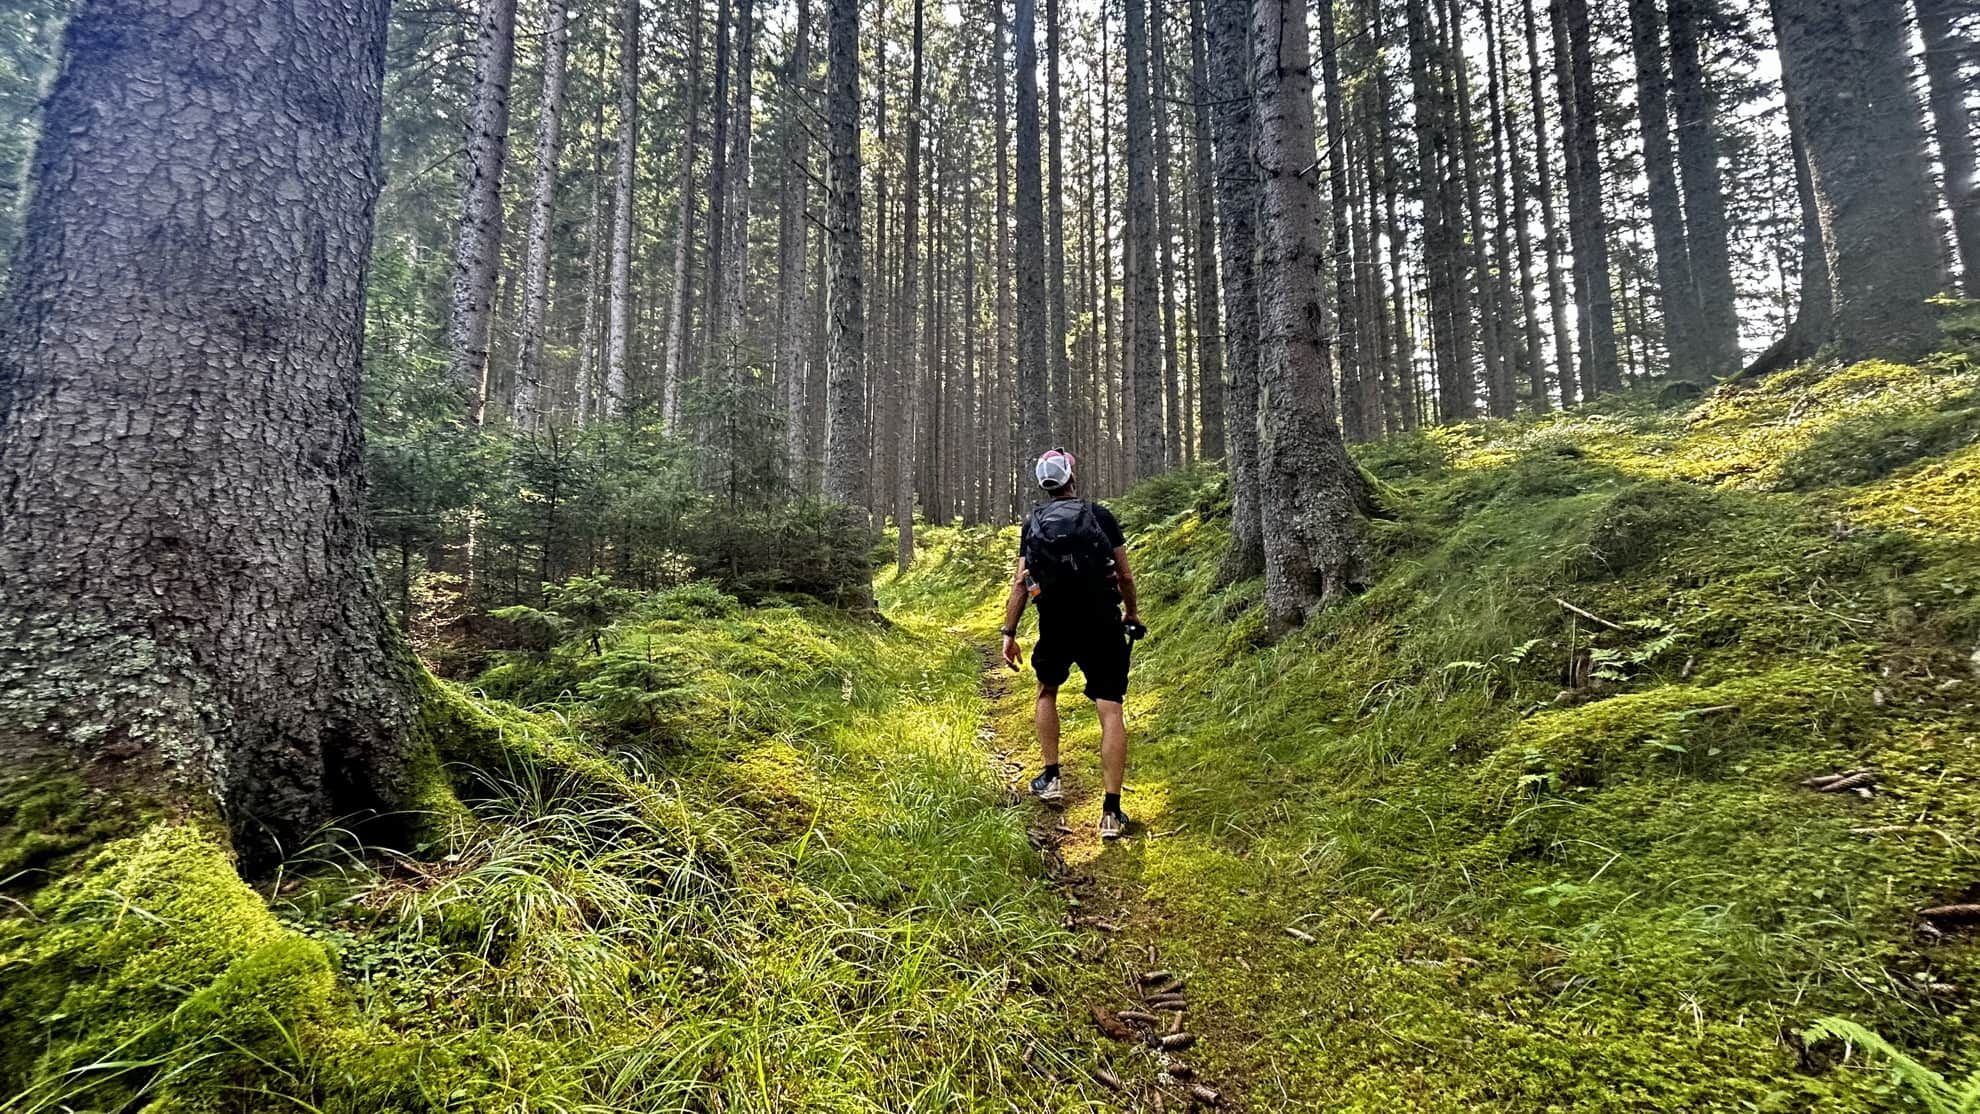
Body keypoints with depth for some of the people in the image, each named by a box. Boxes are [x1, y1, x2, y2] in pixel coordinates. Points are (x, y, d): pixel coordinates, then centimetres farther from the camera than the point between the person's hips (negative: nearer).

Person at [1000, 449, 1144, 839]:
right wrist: (1132, 612, 21)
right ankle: (1111, 811, -6)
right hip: (1102, 624, -2)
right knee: (1110, 710, -1)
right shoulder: (1101, 516, 3)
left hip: (1055, 627, 2)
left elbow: (1020, 584, 2)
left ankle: (1051, 778, 27)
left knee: (1047, 691, 28)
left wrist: (1009, 635, 6)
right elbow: (1125, 576, 4)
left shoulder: (1033, 523, 8)